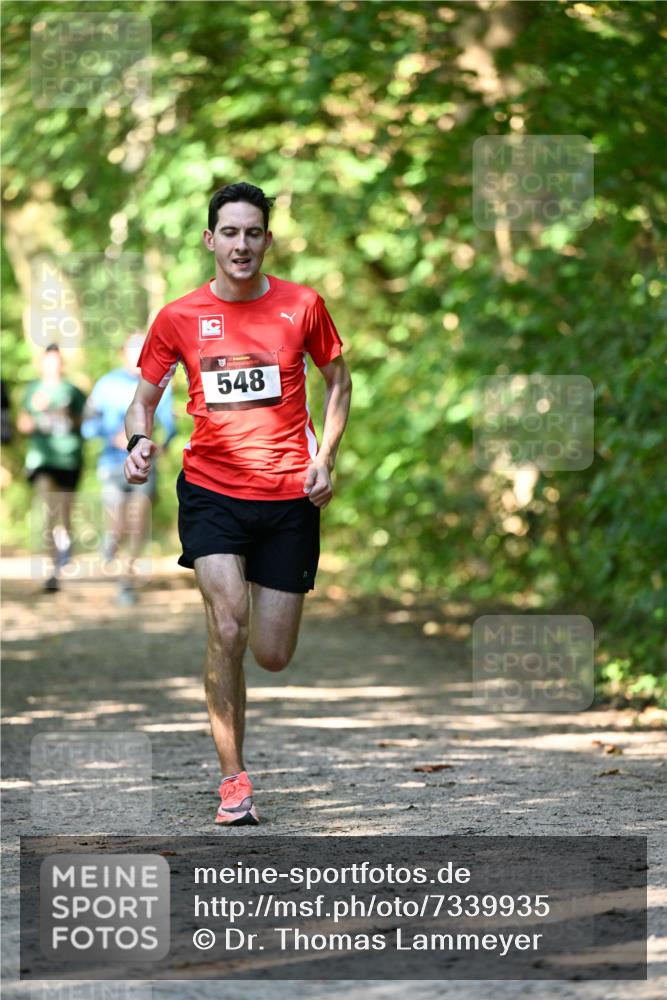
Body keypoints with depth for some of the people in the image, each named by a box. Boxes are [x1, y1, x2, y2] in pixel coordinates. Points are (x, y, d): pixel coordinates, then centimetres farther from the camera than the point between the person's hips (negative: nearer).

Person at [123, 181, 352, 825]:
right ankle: (233, 779, -8)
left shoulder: (301, 306, 0)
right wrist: (140, 441, -11)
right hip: (211, 492, -1)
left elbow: (337, 380, 14)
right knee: (227, 631, -20)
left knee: (272, 656, 3)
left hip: (288, 497, 1)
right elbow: (145, 396, 11)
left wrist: (325, 459, 2)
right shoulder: (179, 318, 0)